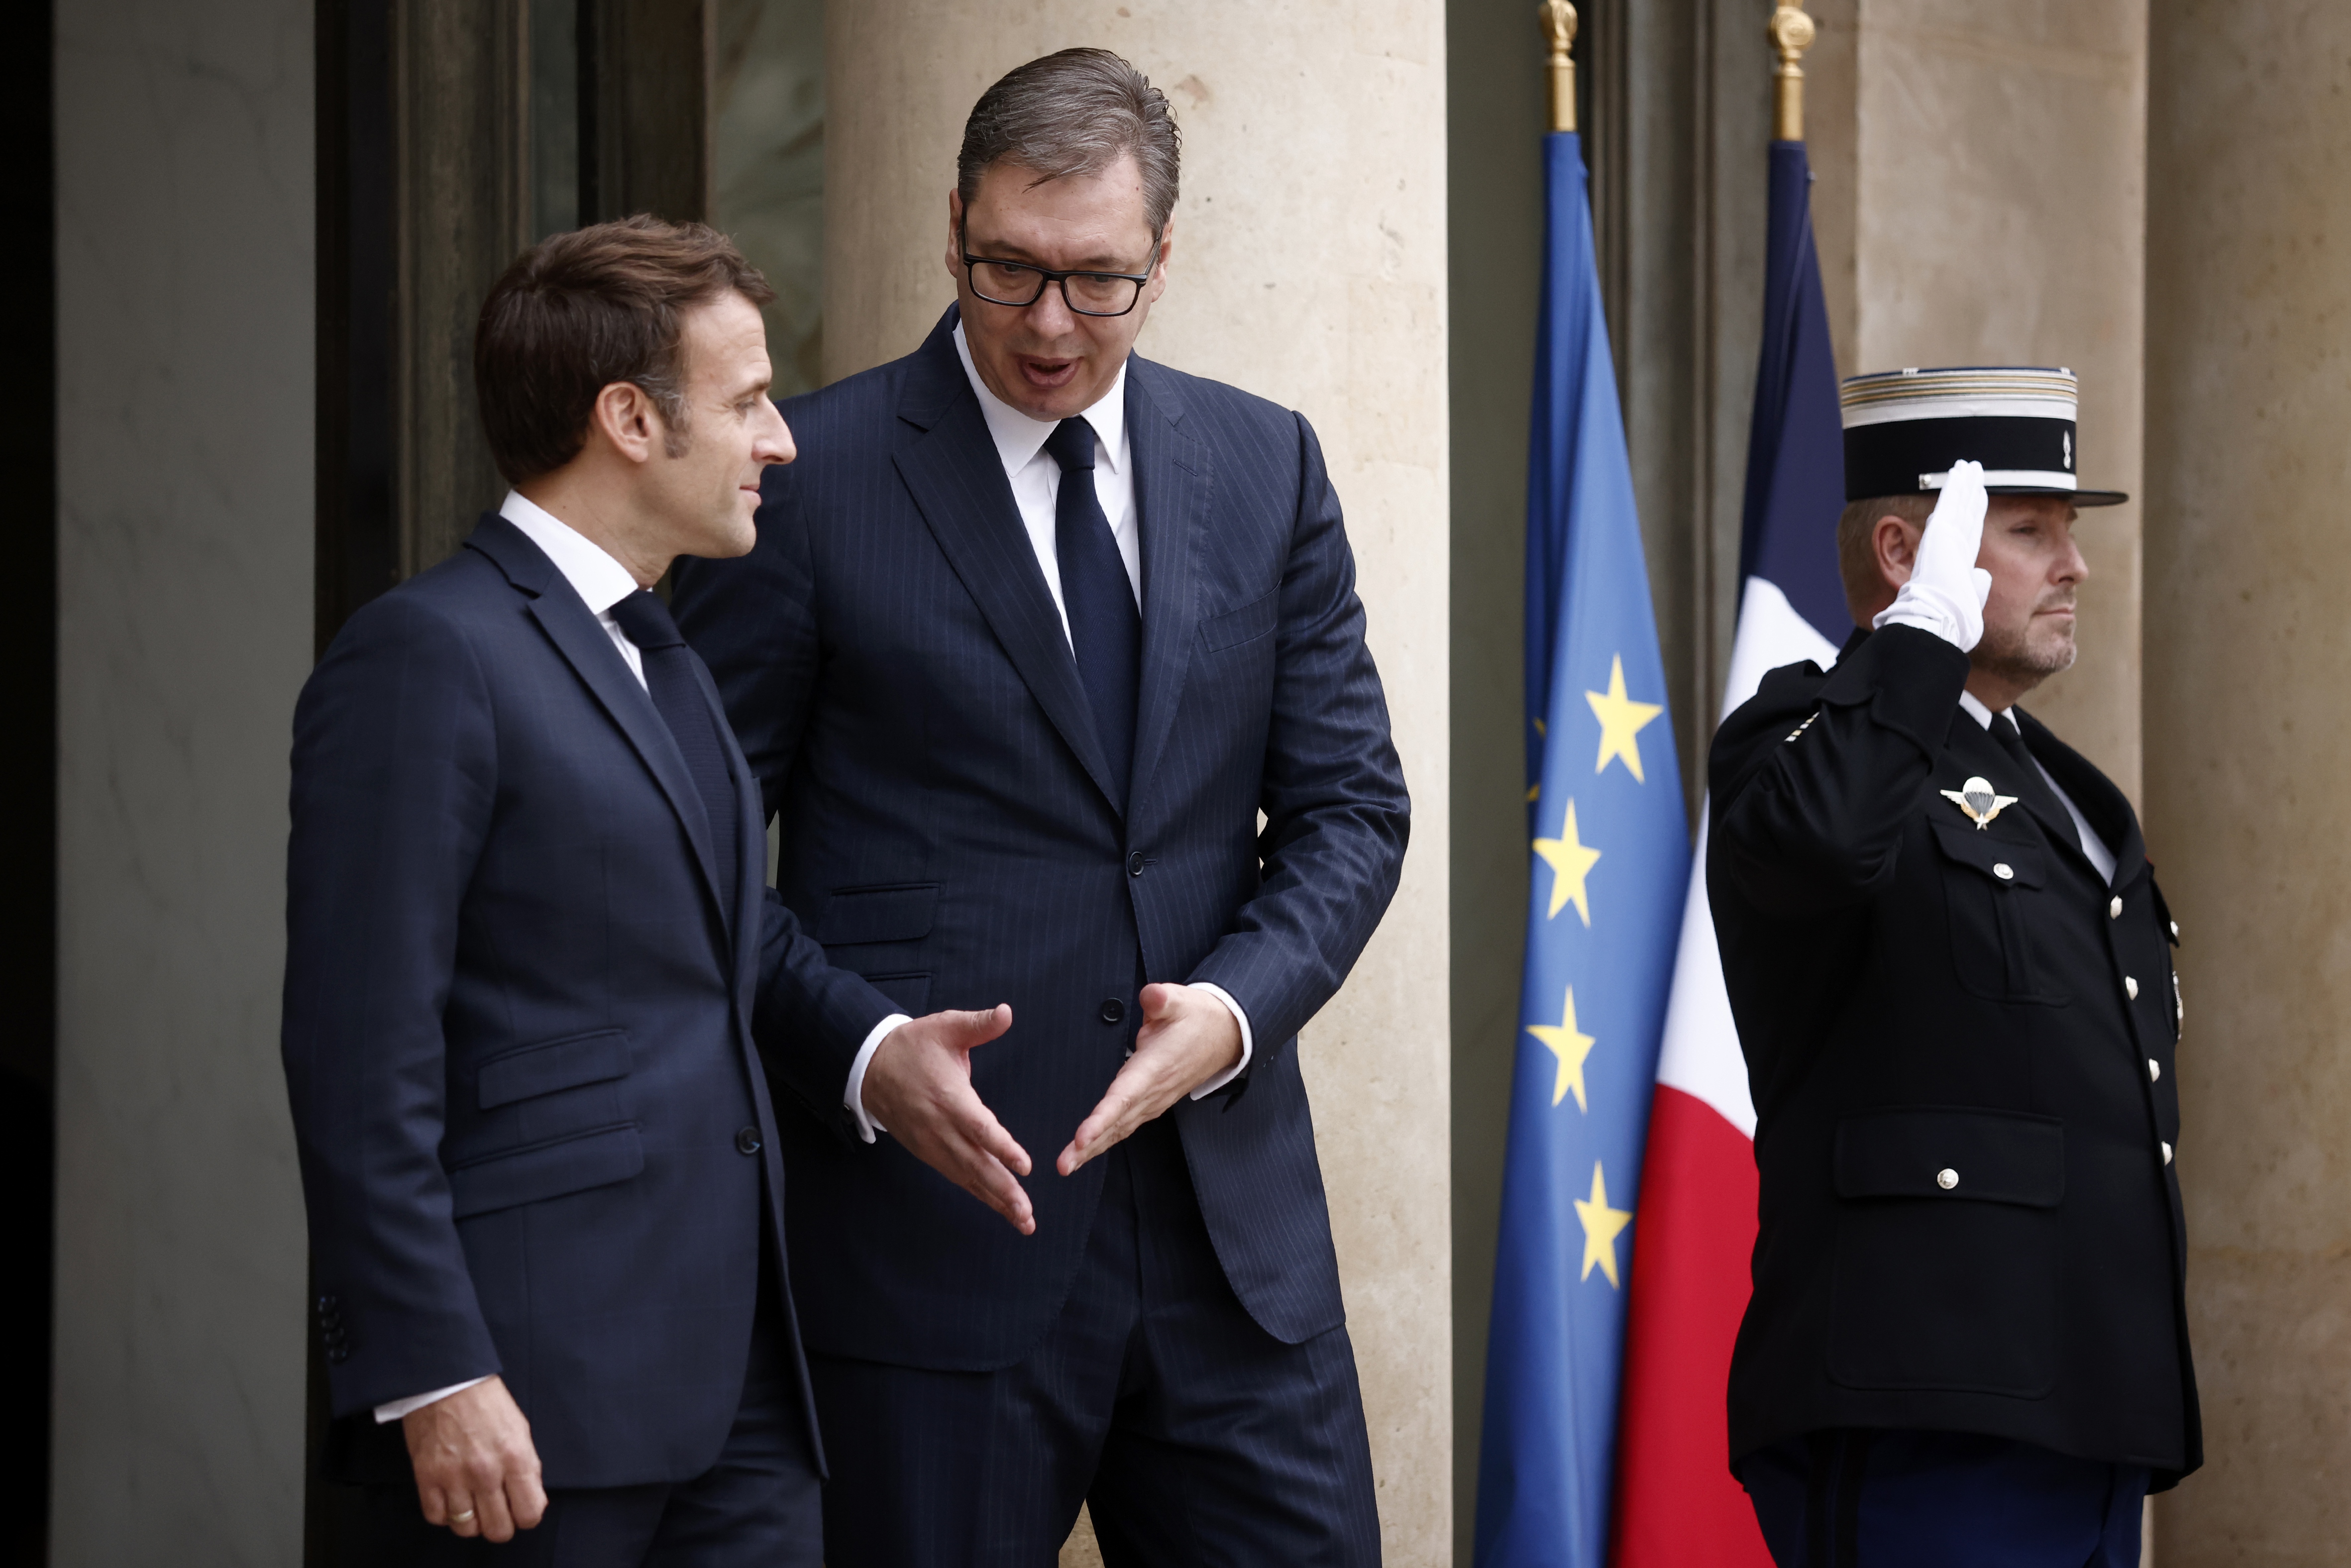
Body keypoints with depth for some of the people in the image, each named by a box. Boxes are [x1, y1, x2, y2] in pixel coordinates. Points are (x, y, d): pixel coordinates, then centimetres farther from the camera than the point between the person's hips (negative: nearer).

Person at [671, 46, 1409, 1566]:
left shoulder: (1266, 467, 9)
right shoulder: (809, 477, -3)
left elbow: (1349, 805, 10)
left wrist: (1234, 1007, -9)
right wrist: (858, 1056, -16)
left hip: (1233, 1223, 4)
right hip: (935, 1223, -3)